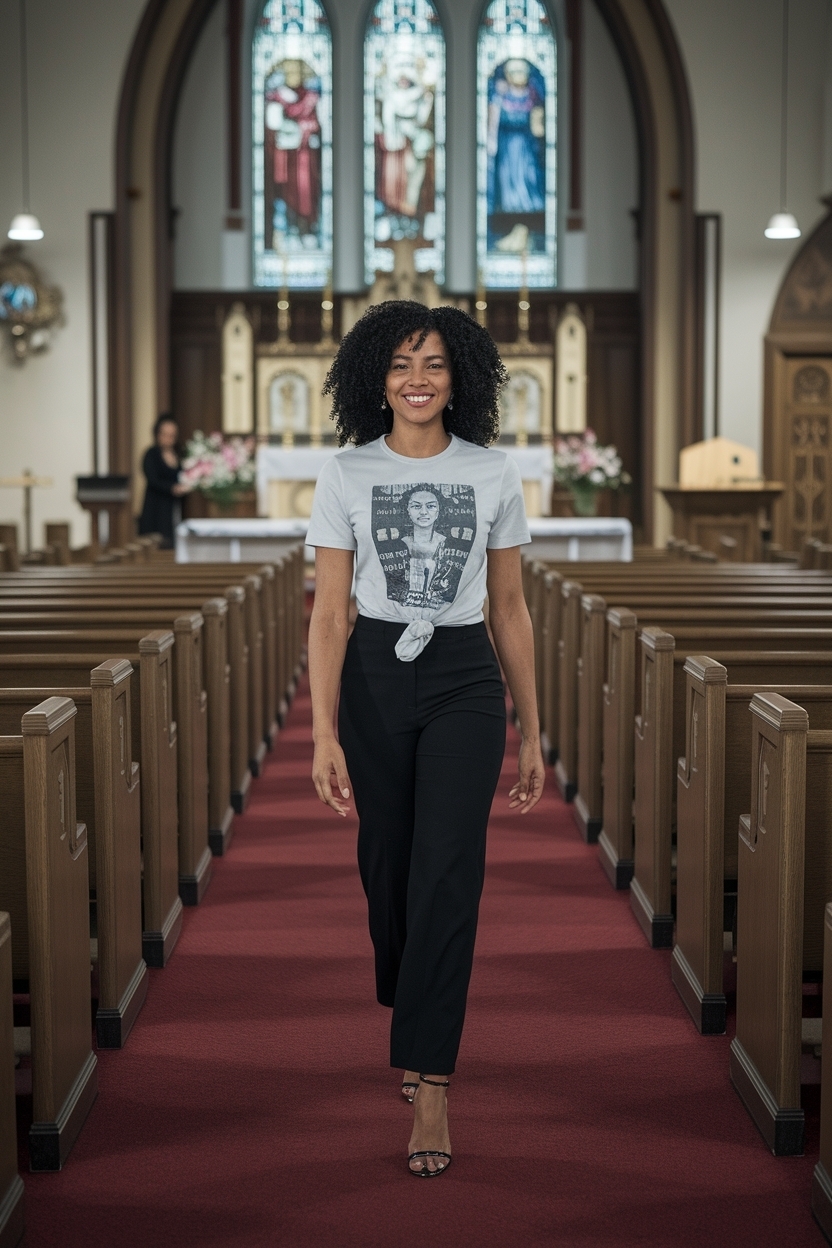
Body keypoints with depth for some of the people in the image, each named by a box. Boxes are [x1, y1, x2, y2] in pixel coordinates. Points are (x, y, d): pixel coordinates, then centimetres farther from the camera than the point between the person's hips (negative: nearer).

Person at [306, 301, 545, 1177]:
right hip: (373, 678, 1)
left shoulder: (494, 476, 2)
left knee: (446, 872, -11)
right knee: (386, 864, 10)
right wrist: (325, 734, -9)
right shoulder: (345, 476, 0)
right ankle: (411, 1020, 36)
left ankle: (429, 1084, -8)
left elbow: (510, 610, 7)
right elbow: (328, 613, -2)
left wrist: (531, 733, 7)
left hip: (465, 683, -1)